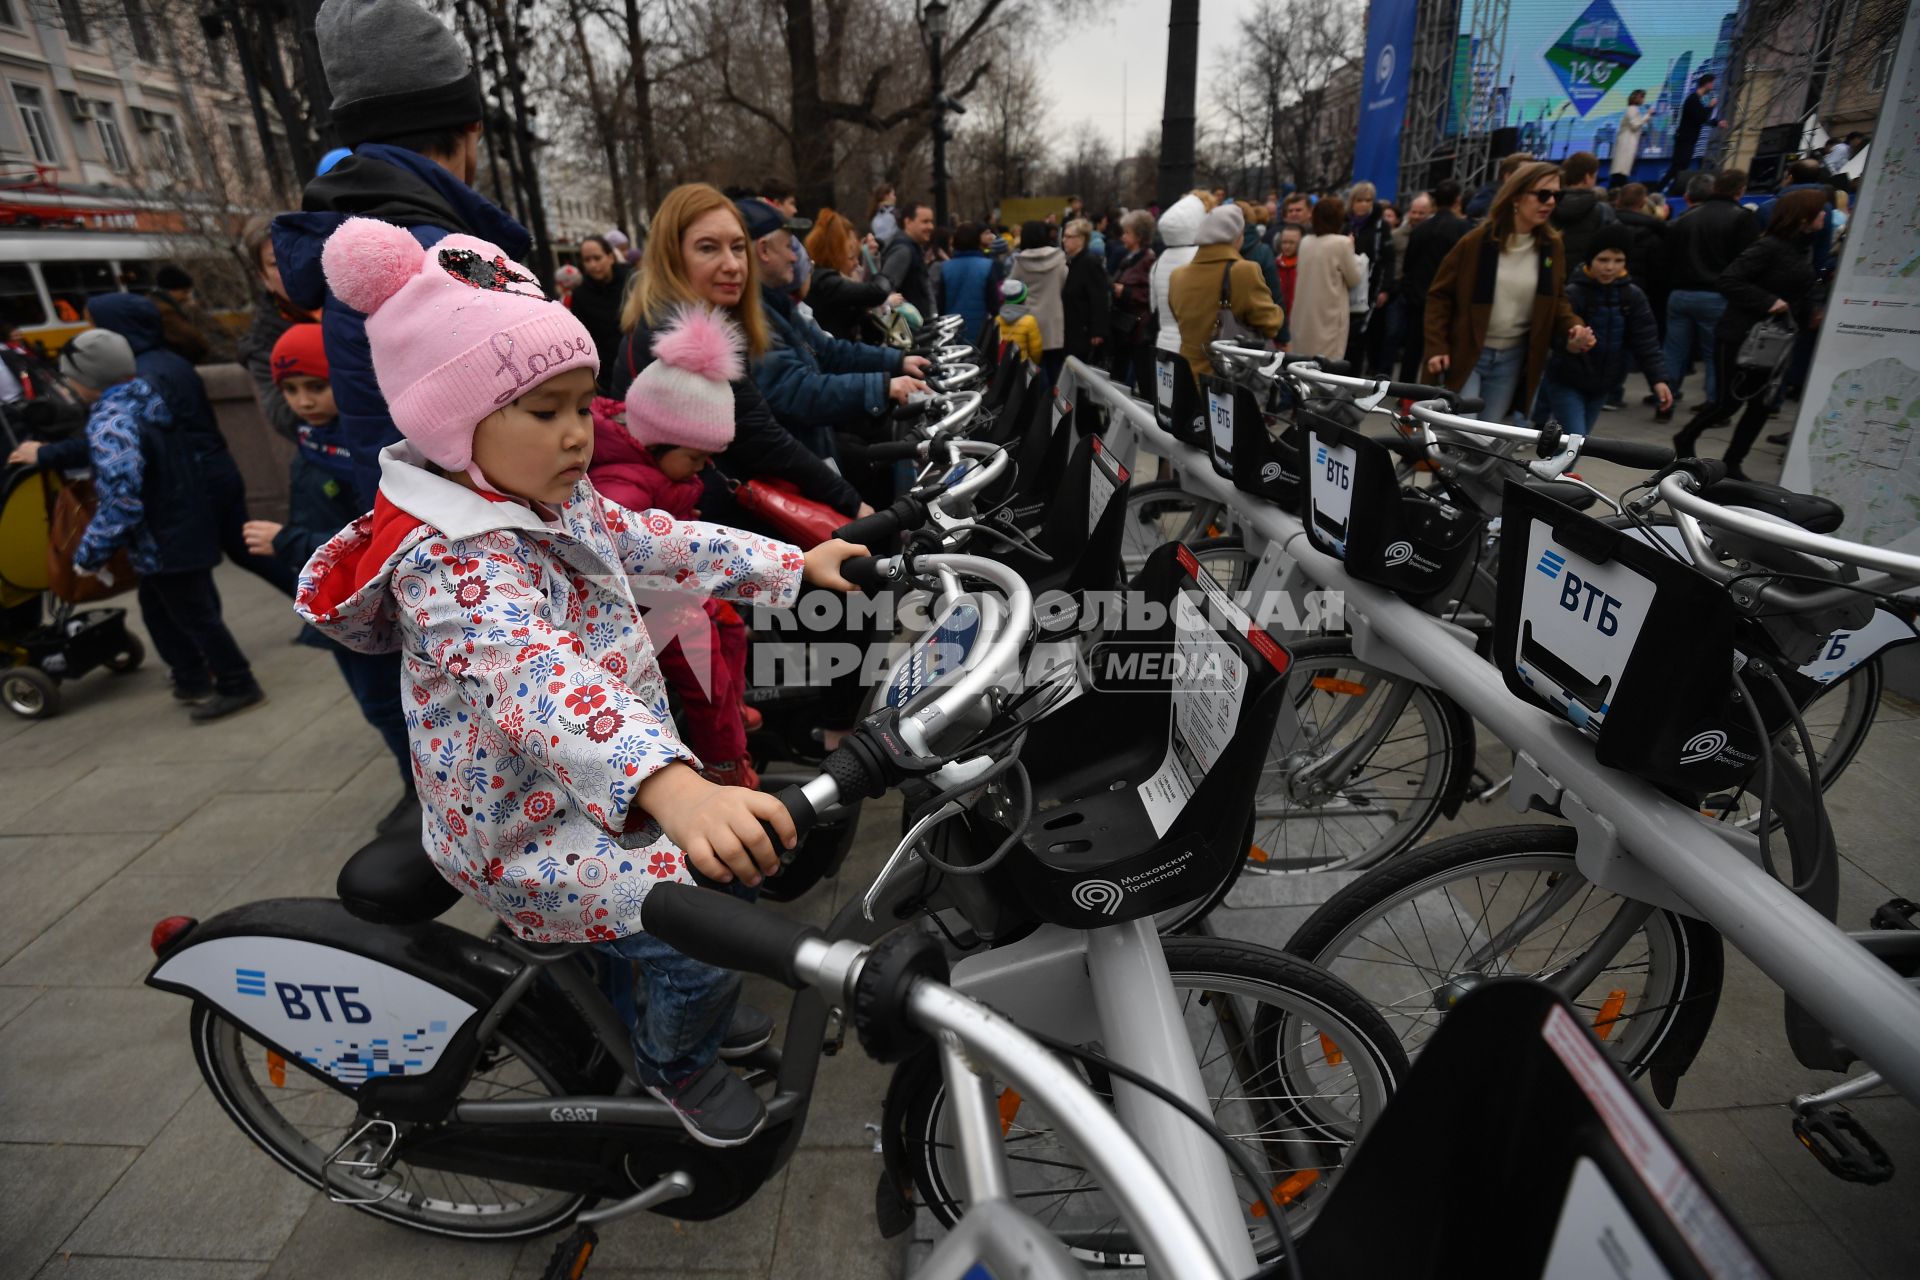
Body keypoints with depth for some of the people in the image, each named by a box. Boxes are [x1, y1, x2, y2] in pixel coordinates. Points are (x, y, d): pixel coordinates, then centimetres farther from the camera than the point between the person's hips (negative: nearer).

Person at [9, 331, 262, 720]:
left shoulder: (110, 422, -22)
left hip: (166, 544, -10)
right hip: (185, 527, 10)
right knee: (158, 608, 23)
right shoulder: (144, 400, 5)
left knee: (195, 615, 2)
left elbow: (121, 502, -28)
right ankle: (192, 680, 32)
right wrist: (49, 455, 32)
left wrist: (89, 553, -17)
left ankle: (237, 686, 12)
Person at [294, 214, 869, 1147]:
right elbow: (536, 679, -47)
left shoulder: (561, 503, -1)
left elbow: (660, 541, 7)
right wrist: (674, 786, -63)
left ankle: (693, 1006, 41)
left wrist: (795, 564, 4)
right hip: (531, 837, -8)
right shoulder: (450, 563, -30)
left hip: (607, 788, 9)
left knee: (746, 857, 14)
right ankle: (676, 1060, 16)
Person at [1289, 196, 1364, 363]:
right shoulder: (1342, 242, -10)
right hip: (1329, 314, -6)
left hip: (1304, 314, 6)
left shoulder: (1305, 242, 7)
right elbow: (1354, 279, -2)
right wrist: (1355, 254, 12)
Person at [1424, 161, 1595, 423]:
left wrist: (1572, 327, -9)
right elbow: (1440, 294, -4)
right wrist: (1436, 347, -11)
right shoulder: (1477, 241, -8)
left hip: (1512, 358, 4)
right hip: (1465, 353, -4)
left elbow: (1556, 300, 12)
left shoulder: (1551, 246, 3)